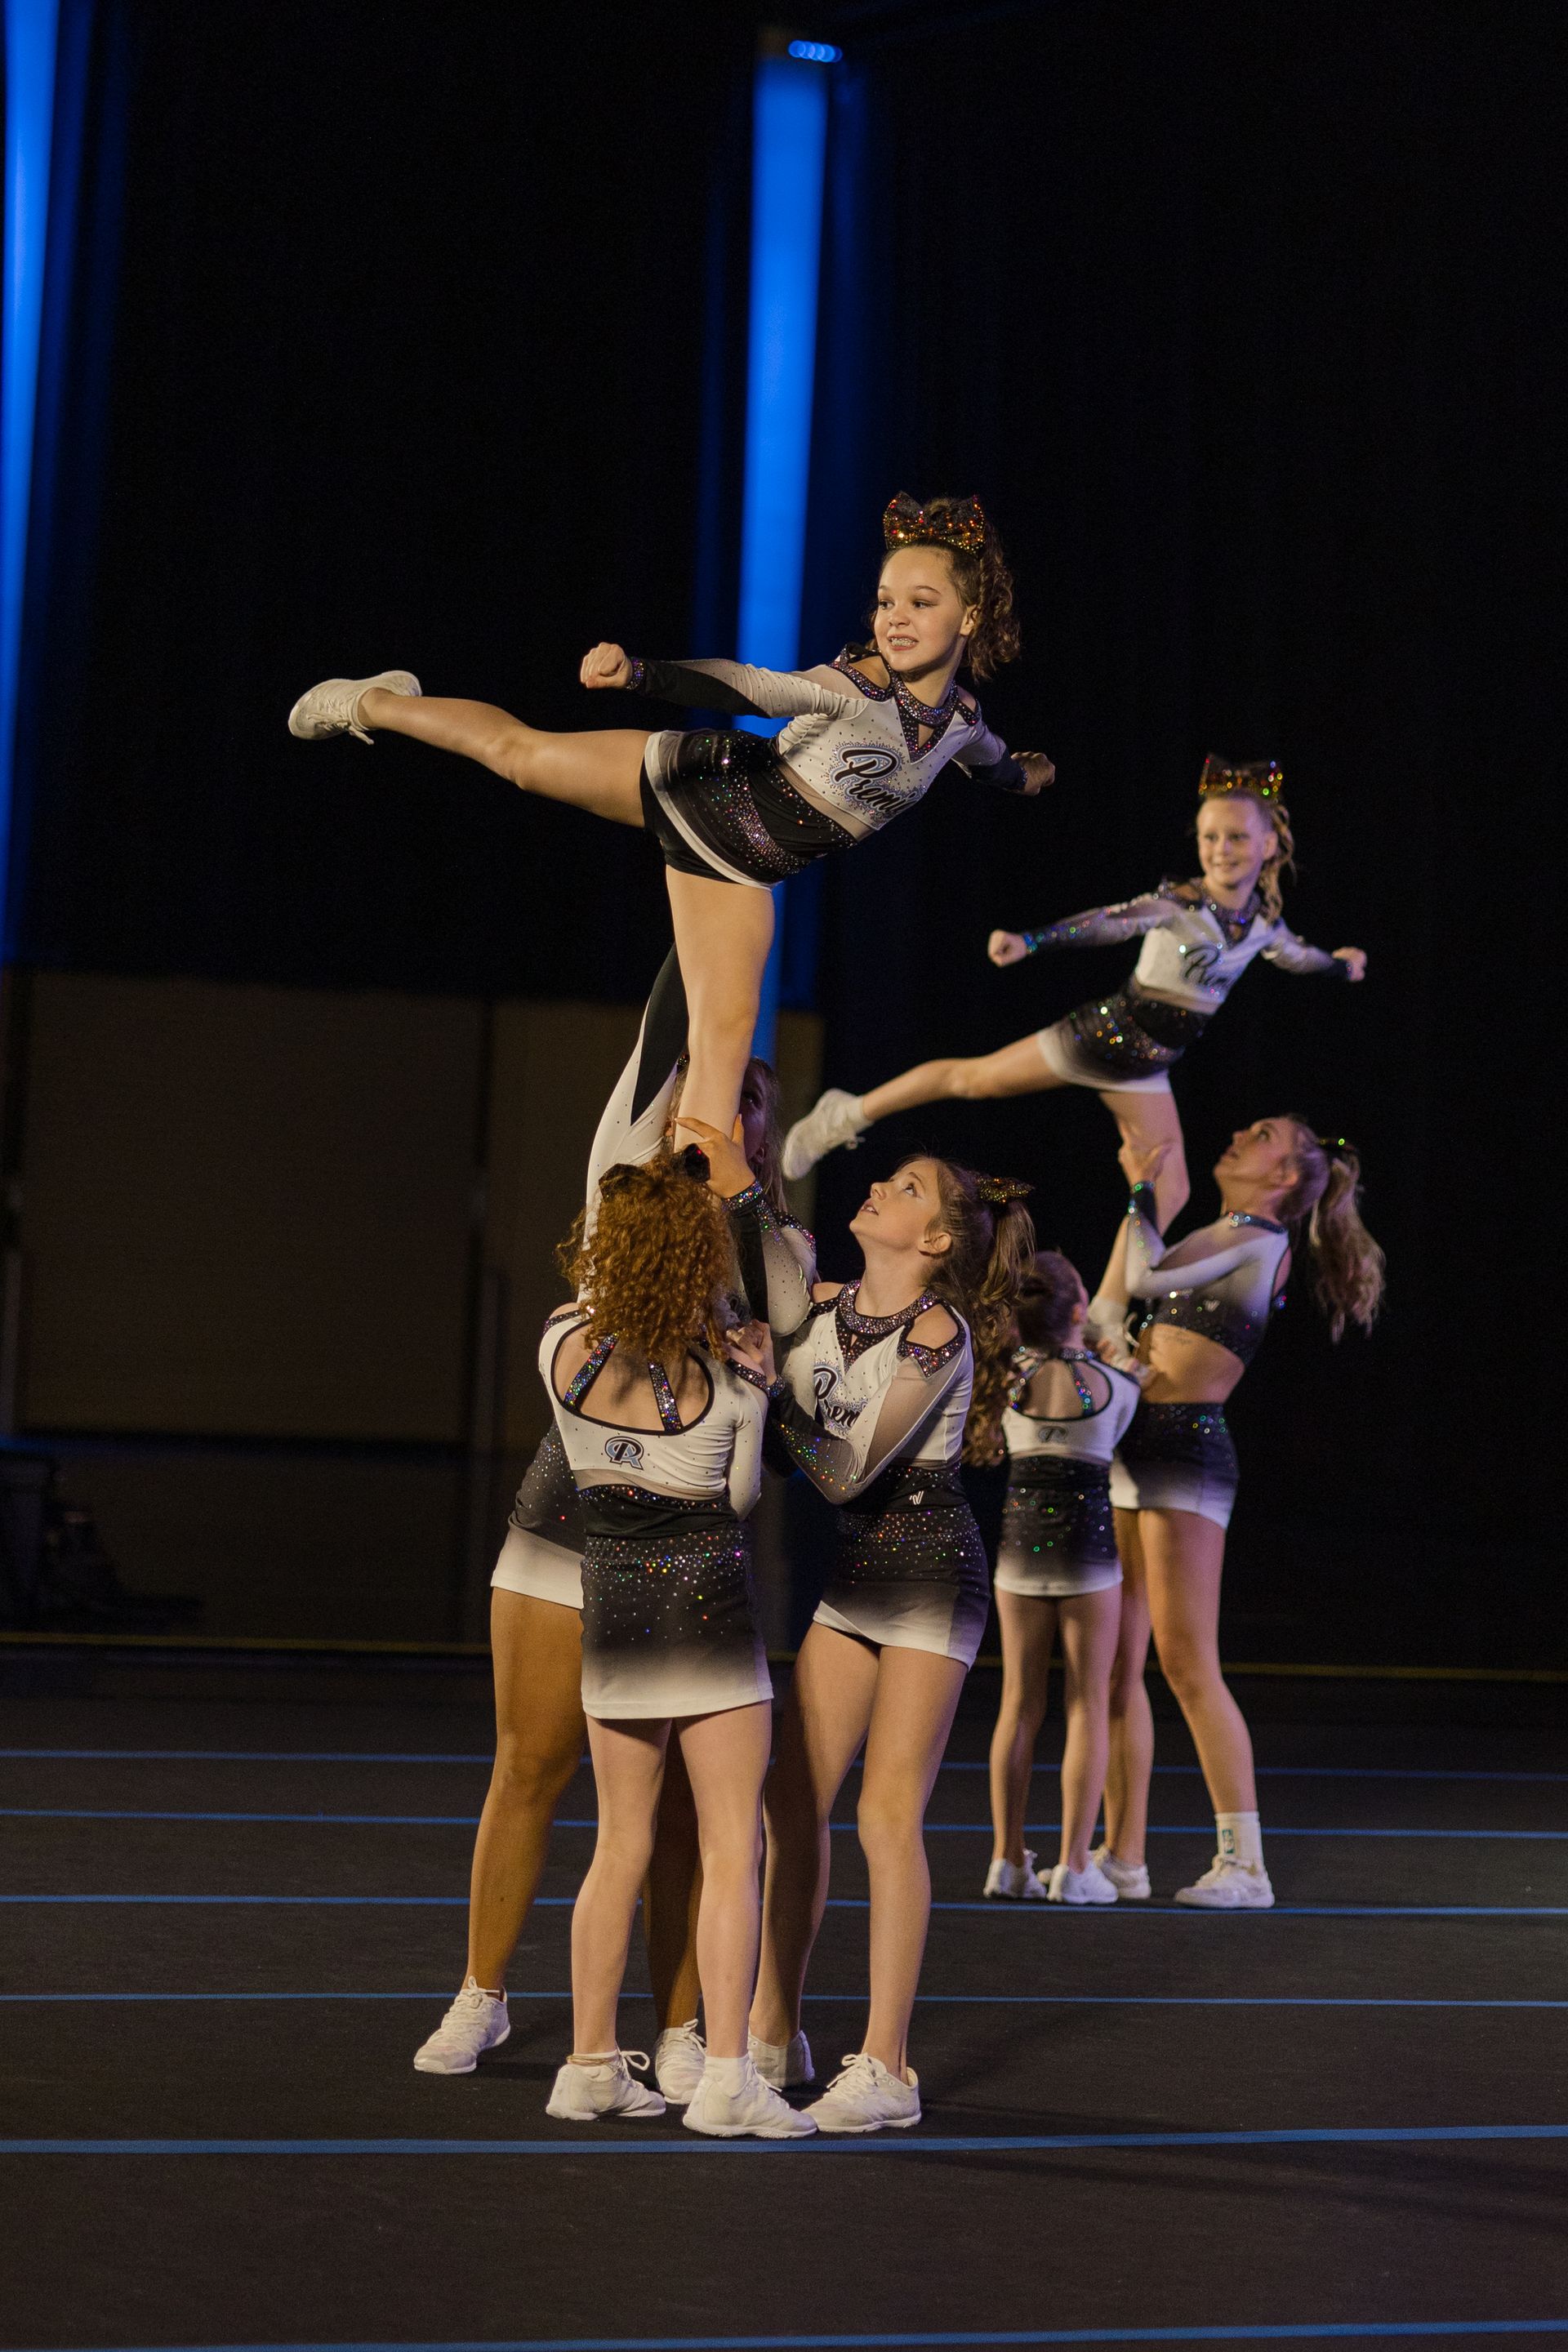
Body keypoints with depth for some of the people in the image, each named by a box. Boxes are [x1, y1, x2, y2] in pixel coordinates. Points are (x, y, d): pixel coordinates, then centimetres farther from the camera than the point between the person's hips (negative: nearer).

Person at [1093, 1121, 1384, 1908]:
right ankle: (1123, 1855, 13)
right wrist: (1137, 1196, 22)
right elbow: (1116, 1298, 24)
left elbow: (1145, 1277, -14)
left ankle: (1245, 1865, -8)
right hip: (1130, 1451, 9)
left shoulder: (1261, 1239, -6)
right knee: (1115, 1666, 7)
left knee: (1188, 1667, -11)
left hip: (1186, 1452, -9)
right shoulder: (1214, 1237, 19)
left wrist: (1142, 1188, -2)